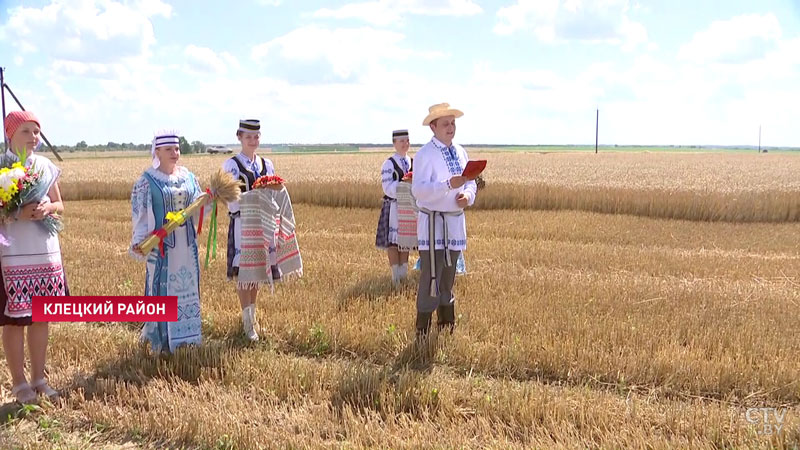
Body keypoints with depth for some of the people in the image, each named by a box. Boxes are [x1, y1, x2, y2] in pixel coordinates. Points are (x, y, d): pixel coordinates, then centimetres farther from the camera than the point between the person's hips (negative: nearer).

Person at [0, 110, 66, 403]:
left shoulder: (46, 166, 8)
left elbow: (60, 205, 13)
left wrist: (48, 208, -7)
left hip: (46, 252, 5)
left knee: (41, 317, 11)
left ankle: (39, 378, 23)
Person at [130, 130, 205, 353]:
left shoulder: (188, 176, 8)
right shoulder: (147, 180, -6)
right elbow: (139, 213, -7)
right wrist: (139, 241, -16)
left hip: (186, 243, 5)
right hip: (162, 243, -5)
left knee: (187, 288, 11)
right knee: (161, 289, 1)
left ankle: (184, 332, 26)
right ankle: (160, 340, 12)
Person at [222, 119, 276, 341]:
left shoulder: (267, 165, 11)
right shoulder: (231, 165, -4)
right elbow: (233, 199, -12)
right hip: (242, 223, -5)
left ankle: (251, 314, 26)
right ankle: (248, 322, 3)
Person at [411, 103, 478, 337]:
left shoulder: (461, 152, 11)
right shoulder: (425, 154, -12)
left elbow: (471, 183, 18)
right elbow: (418, 189, -22)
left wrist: (467, 195, -4)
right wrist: (450, 184, -31)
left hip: (456, 221, 7)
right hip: (433, 221, -7)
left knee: (448, 277, 17)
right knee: (431, 276, -7)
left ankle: (446, 326, 30)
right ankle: (423, 330, 2)